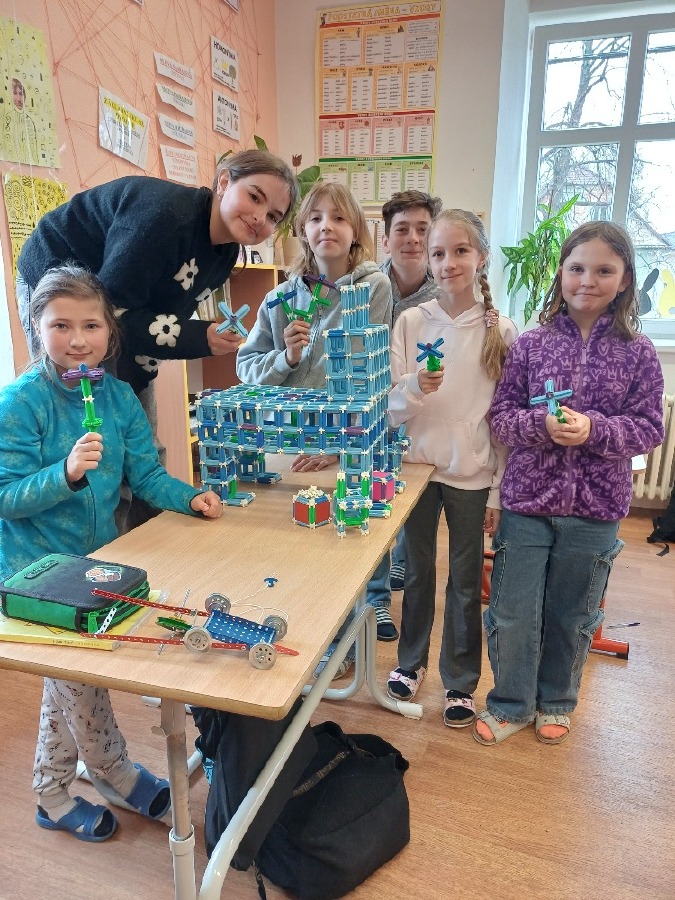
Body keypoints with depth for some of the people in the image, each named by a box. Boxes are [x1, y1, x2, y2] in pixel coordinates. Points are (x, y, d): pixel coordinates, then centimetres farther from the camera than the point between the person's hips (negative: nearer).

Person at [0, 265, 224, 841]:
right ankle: (115, 772, 36)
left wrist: (189, 497, -19)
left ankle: (53, 795, 42)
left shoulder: (119, 398, -4)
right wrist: (66, 473, -37)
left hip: (98, 558, 6)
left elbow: (146, 474, -2)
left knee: (66, 682, 20)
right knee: (78, 676, 8)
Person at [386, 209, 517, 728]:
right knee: (418, 571, 16)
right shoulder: (411, 322, -3)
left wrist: (499, 490, -2)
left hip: (473, 475, -1)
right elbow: (391, 410, -3)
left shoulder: (501, 330, -4)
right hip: (419, 466, 1)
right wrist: (415, 387, -24)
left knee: (466, 583, 11)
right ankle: (412, 660, 39)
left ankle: (460, 680, 32)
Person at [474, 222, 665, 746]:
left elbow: (650, 427, -2)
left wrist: (594, 429, -19)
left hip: (595, 508, 1)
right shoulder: (532, 343, -1)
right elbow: (502, 414, -2)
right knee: (512, 614, 8)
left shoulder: (637, 352, -1)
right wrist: (542, 424, -21)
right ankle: (510, 704, 32)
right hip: (527, 500, 0)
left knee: (572, 617, 17)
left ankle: (556, 701, 42)